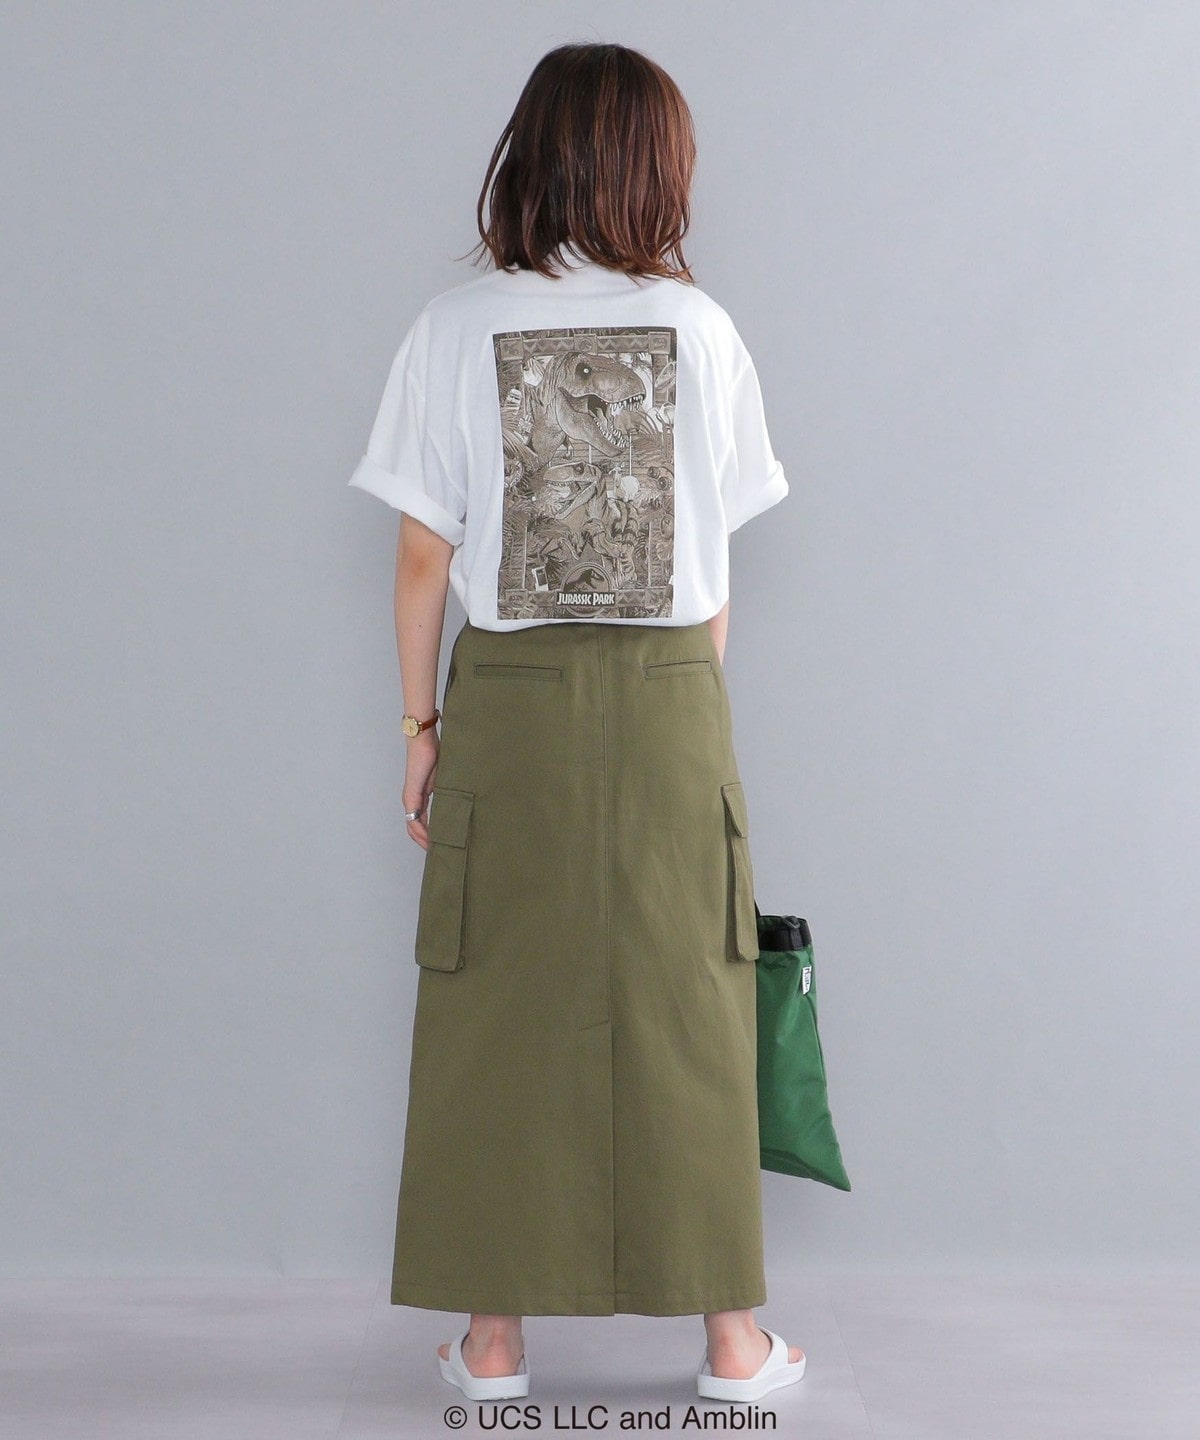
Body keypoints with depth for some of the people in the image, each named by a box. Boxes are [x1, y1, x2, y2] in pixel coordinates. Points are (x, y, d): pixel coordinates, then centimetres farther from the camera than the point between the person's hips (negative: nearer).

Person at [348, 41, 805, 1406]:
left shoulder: (454, 328, -2)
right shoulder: (699, 326, -1)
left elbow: (424, 555, -2)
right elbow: (712, 562, 2)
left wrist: (421, 723, 7)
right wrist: (692, 705, 12)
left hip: (506, 697, 0)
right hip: (670, 697, 1)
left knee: (497, 1021, 9)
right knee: (684, 1019, 8)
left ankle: (493, 1339, 18)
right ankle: (730, 1340, 18)